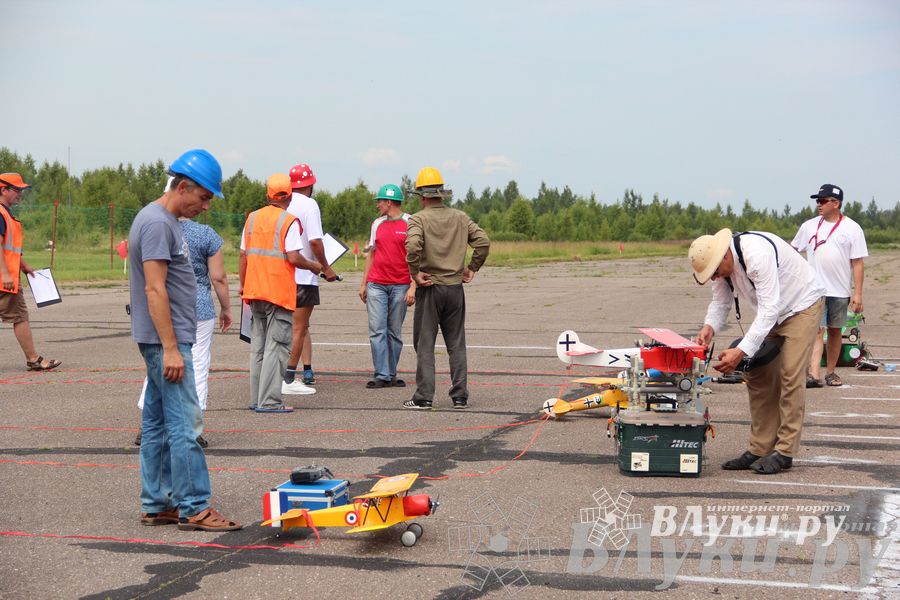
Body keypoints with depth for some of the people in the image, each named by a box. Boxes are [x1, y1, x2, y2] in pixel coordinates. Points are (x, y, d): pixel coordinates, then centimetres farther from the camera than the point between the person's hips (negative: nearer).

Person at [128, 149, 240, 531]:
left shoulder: (165, 222, 16)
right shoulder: (157, 223, -15)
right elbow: (154, 289, -21)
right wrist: (171, 348, -22)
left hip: (165, 341, 10)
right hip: (167, 341, -10)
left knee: (157, 424, 12)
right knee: (185, 424, -8)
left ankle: (156, 505, 17)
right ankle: (194, 508, -5)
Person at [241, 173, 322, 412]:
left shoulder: (253, 218, 9)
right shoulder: (289, 221, -9)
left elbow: (244, 254, 11)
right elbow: (293, 258, -16)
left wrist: (243, 284, 20)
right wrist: (313, 266, 1)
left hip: (254, 291, 6)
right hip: (279, 291, -6)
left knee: (258, 346, 13)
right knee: (276, 346, -4)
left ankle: (256, 398, 16)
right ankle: (269, 400, -8)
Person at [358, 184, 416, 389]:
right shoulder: (377, 224, 14)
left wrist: (413, 287, -12)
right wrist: (363, 283, 14)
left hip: (400, 286, -4)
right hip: (376, 285, 4)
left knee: (394, 332, 4)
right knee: (377, 331, -4)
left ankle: (391, 375, 13)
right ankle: (381, 376, -2)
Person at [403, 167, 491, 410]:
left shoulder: (419, 219, -7)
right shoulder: (460, 217, 7)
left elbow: (413, 246, -25)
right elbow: (483, 241, 2)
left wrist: (415, 272, -14)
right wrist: (472, 268, 10)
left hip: (429, 288, -4)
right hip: (455, 287, 4)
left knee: (425, 344, 2)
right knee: (456, 344, 10)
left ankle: (424, 397, 1)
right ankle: (460, 396, 11)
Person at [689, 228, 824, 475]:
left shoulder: (757, 254, -36)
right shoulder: (719, 262, -11)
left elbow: (769, 308, -37)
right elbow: (720, 302, -1)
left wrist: (741, 351, -42)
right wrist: (710, 326, -23)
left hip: (802, 305, -8)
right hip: (771, 312, 8)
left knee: (790, 377, -13)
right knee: (758, 376, 3)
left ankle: (784, 452, -8)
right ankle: (760, 449, 7)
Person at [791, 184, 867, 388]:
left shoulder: (852, 229, -1)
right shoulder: (809, 226, 6)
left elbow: (857, 264, -3)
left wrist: (858, 294, -8)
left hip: (840, 291, 0)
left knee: (835, 331, 10)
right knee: (817, 330, -11)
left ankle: (831, 372, 23)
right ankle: (813, 375, -20)